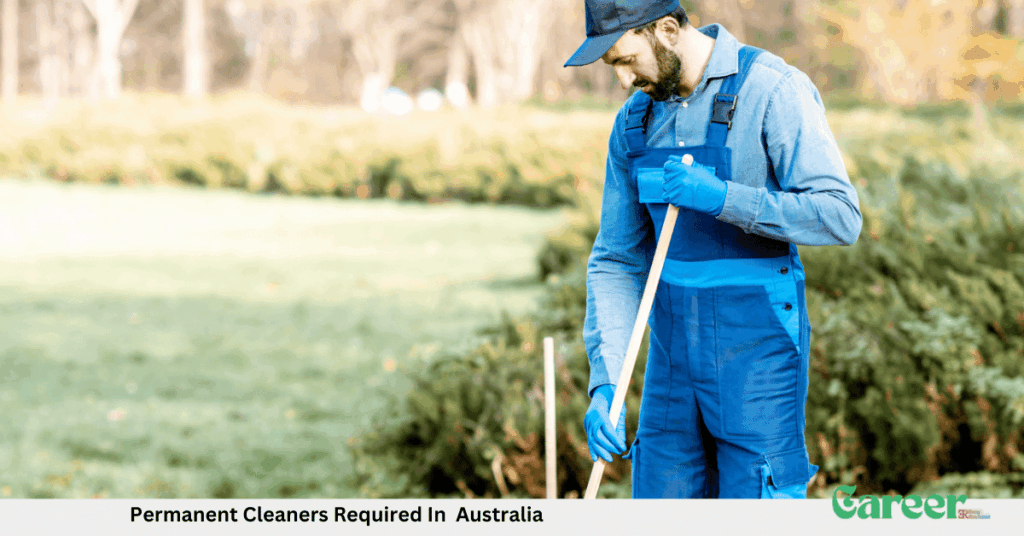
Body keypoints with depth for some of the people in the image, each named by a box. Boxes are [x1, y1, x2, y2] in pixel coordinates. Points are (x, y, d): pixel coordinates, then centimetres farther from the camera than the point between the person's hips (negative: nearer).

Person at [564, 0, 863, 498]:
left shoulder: (772, 90, -13)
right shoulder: (636, 120, 7)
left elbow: (841, 218, -18)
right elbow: (618, 262, 8)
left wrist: (722, 197, -28)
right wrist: (604, 383, -4)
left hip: (757, 356, -6)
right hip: (674, 355, 6)